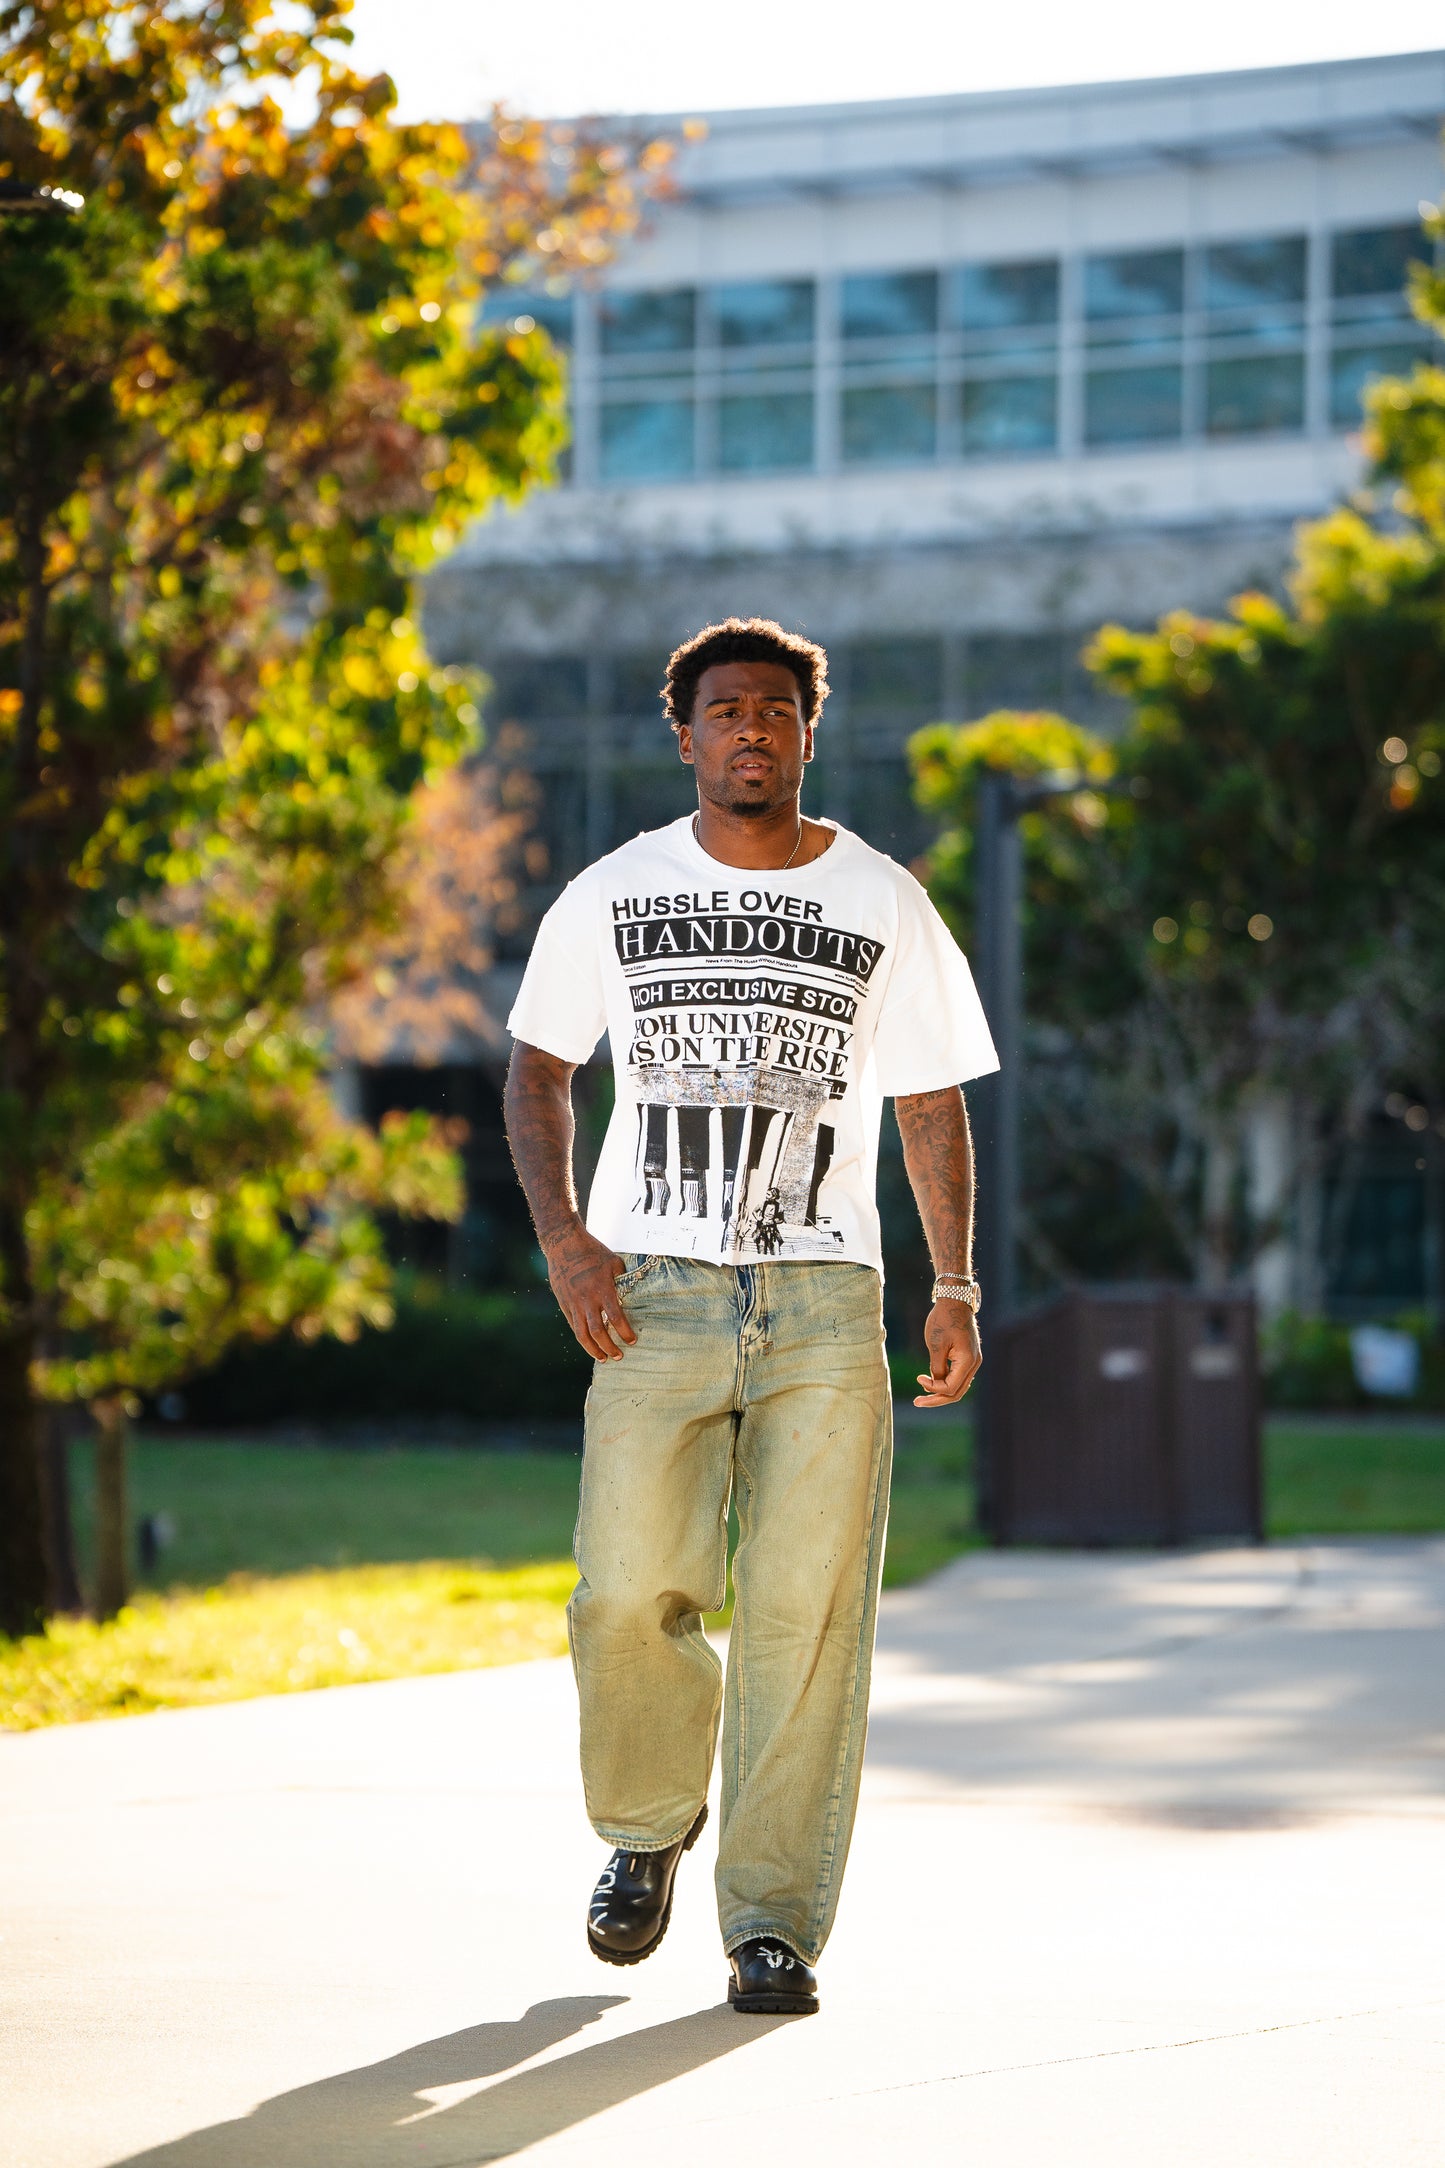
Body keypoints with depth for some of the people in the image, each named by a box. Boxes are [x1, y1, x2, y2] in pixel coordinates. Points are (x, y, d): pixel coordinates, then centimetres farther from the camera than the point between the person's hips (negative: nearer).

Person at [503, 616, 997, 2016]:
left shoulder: (885, 906, 7)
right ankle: (648, 1826, 19)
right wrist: (561, 1235, 1)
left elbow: (931, 1105, 11)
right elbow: (538, 1066, 16)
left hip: (824, 1307, 0)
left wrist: (955, 1288, 3)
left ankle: (774, 1915, 0)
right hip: (653, 1295, 0)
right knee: (629, 1596, -11)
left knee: (806, 1613, -8)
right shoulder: (612, 897, 7)